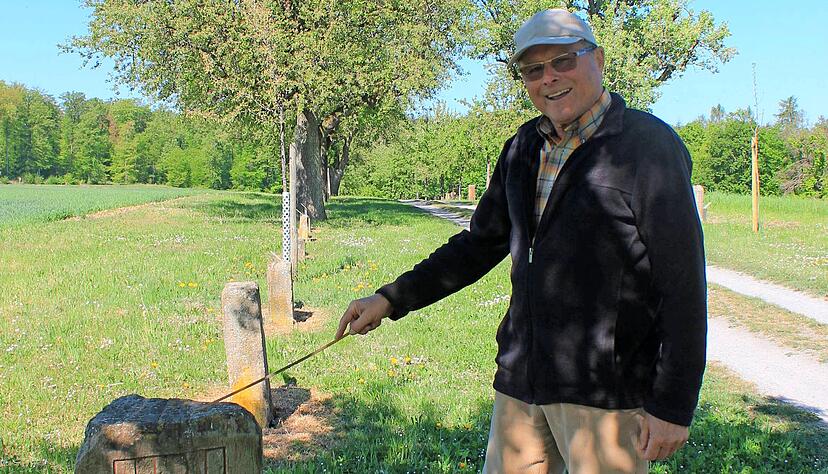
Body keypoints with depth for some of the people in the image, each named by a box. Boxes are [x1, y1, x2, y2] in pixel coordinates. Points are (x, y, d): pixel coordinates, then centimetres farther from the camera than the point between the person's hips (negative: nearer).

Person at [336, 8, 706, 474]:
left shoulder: (649, 146, -9)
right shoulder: (523, 148, 11)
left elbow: (683, 283, -12)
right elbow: (481, 244, 19)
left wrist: (673, 405, -13)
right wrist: (393, 298, 12)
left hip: (605, 389, -6)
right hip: (521, 380, 6)